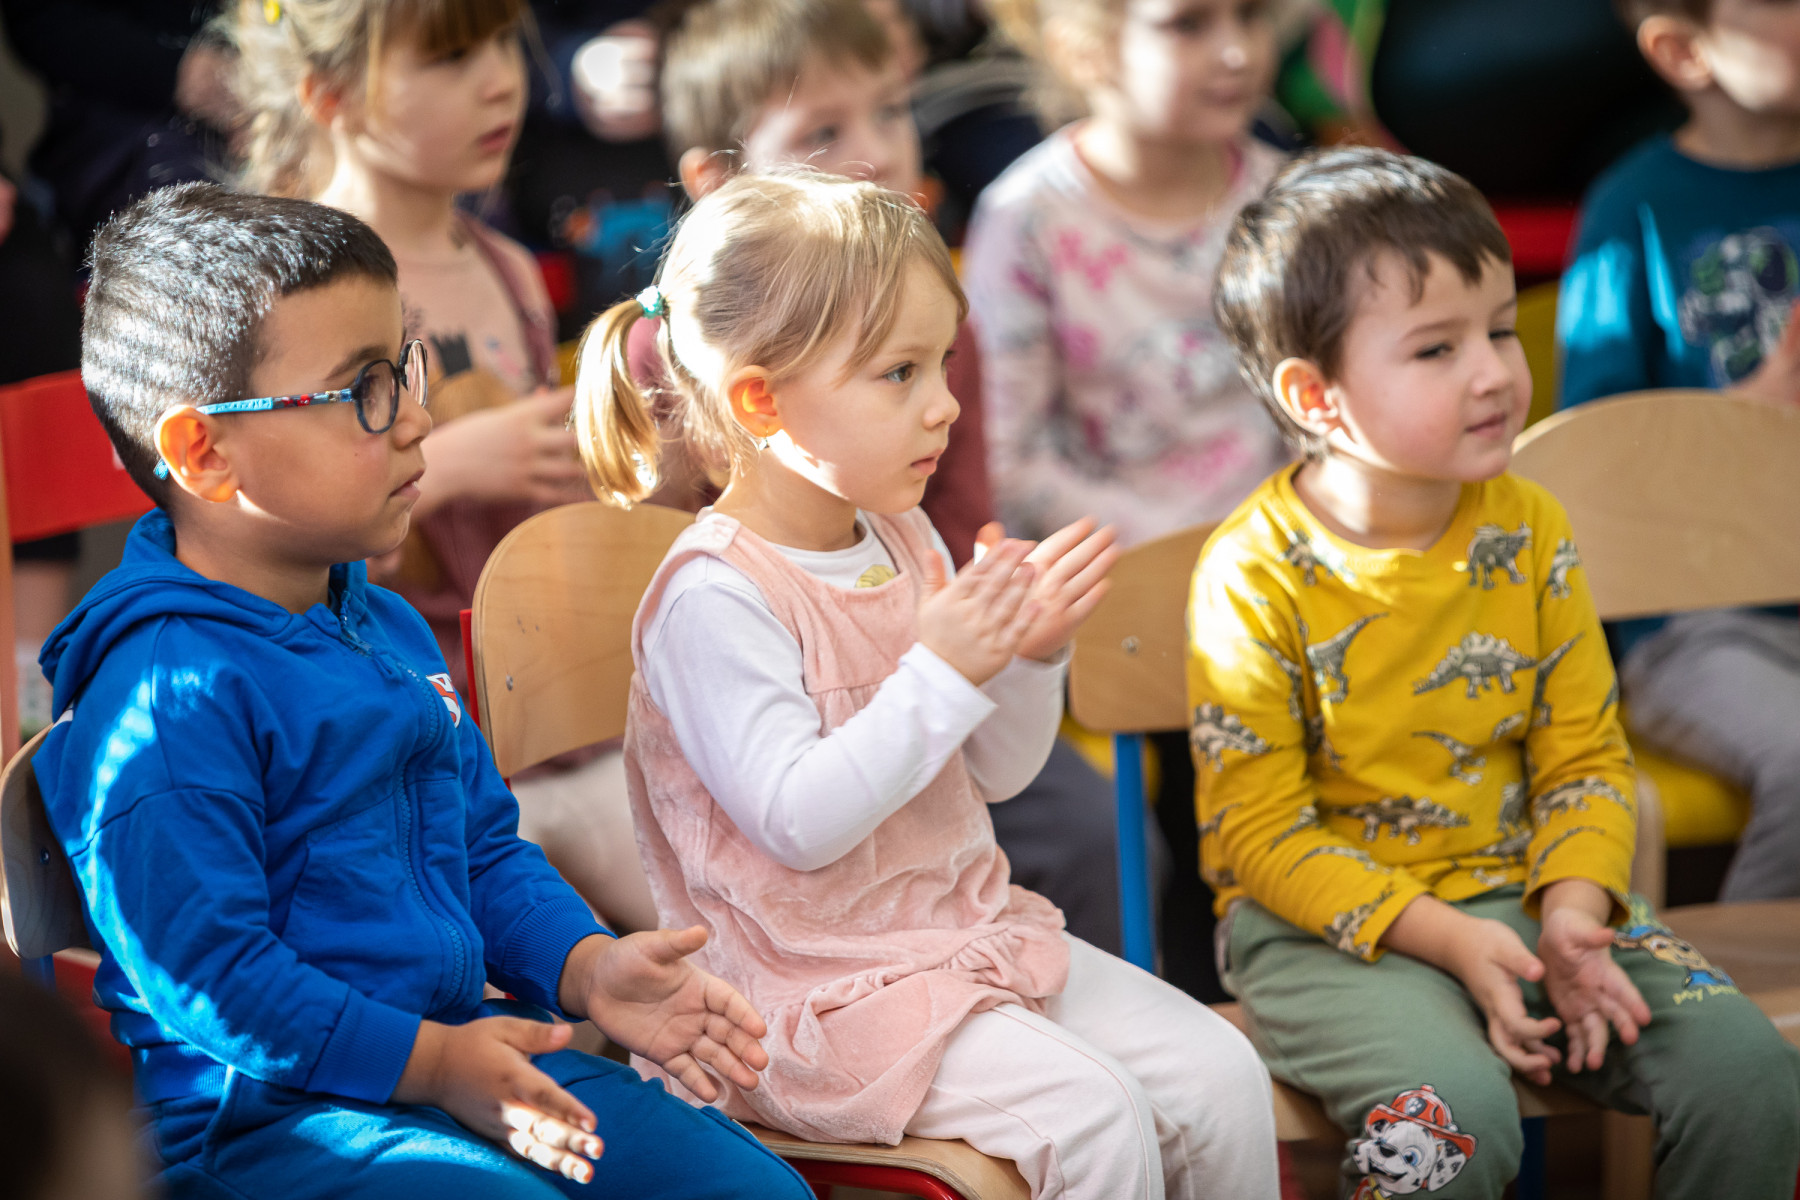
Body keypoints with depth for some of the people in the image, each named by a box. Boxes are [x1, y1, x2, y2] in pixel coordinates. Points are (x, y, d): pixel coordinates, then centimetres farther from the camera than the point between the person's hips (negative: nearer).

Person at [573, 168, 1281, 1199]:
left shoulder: (903, 543, 8)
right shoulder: (712, 598, -18)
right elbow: (801, 822, -26)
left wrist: (1033, 653, -4)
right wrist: (941, 675, -25)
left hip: (969, 928, 8)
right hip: (819, 987, -8)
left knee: (1221, 1074, -3)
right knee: (1093, 1114, -24)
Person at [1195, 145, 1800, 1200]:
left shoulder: (1531, 533, 1)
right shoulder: (1255, 577, -13)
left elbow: (1586, 755, 6)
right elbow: (1256, 831, -12)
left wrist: (1572, 910, -13)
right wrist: (1447, 940, -20)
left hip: (1518, 897, 5)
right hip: (1325, 926, -5)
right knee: (1455, 1113, -33)